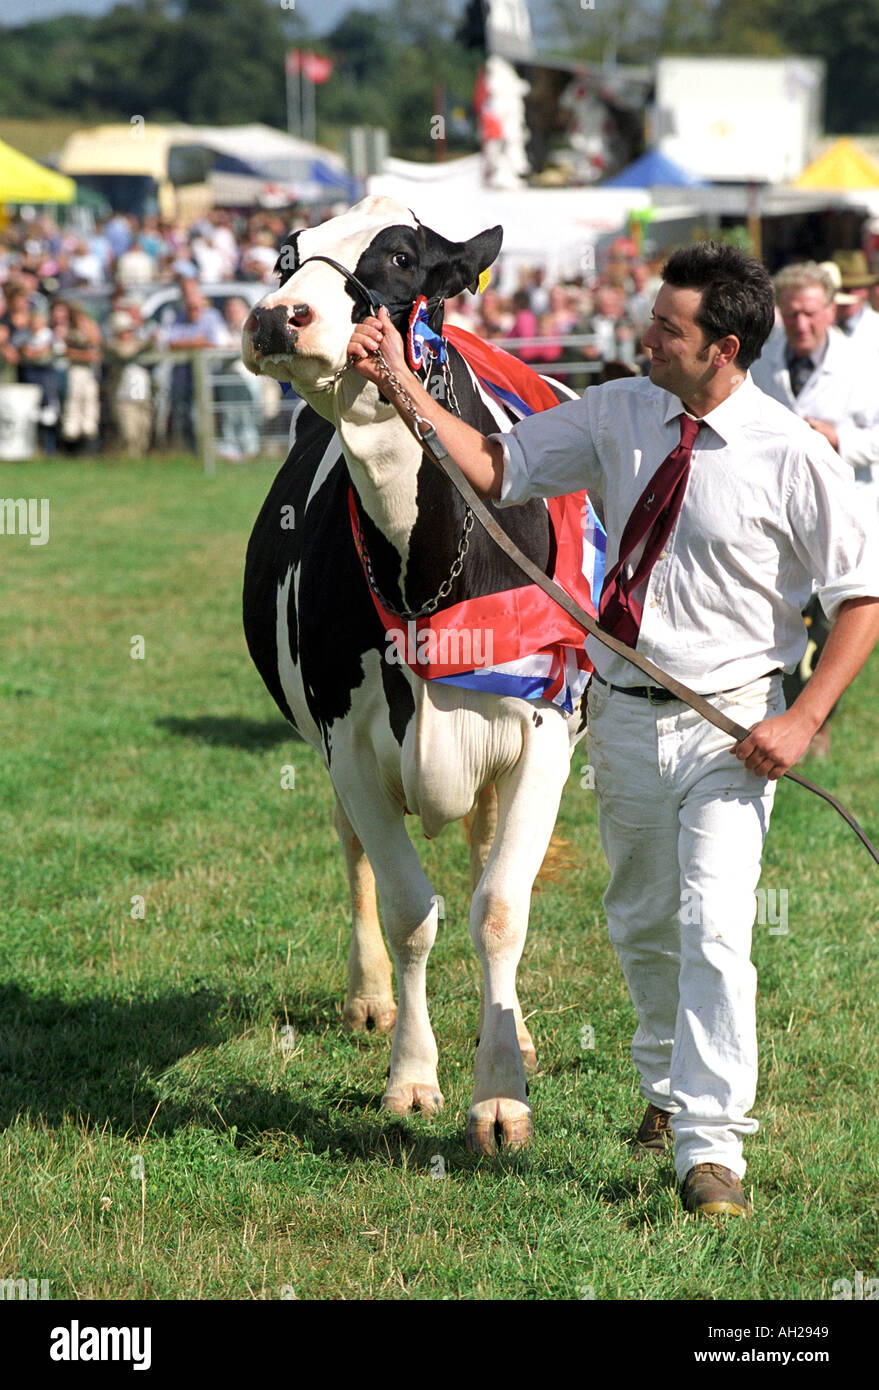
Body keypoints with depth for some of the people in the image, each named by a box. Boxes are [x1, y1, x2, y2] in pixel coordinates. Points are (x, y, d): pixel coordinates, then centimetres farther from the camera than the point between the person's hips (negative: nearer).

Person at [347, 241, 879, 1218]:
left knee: (714, 930, -15)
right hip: (623, 713, 5)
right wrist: (404, 386, -6)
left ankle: (711, 1148, -9)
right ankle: (669, 1088, 43)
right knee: (641, 923, 19)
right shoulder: (618, 415, -2)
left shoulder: (792, 457, -14)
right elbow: (497, 470, 4)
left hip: (729, 728, -5)